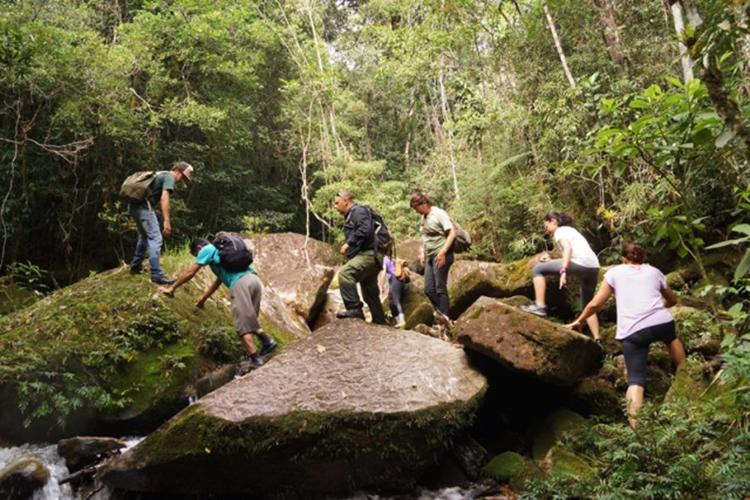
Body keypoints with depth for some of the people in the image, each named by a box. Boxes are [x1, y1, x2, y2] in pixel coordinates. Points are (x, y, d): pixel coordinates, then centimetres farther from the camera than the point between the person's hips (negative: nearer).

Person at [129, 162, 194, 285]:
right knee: (155, 238, -12)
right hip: (144, 206, -10)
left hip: (134, 206, 10)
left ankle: (135, 266, 36)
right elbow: (164, 198, -18)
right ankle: (157, 275, -18)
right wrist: (167, 221, -24)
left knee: (144, 236, 25)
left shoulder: (161, 175, 25)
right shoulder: (169, 177, -5)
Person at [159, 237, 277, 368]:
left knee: (242, 324, -4)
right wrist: (203, 298, 48)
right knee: (250, 319, 21)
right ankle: (267, 341, 5)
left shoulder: (207, 249, 13)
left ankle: (256, 360, -8)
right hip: (255, 279, 8)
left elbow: (190, 273, 13)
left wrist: (171, 288, 23)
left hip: (241, 283, -8)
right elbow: (218, 280, 41)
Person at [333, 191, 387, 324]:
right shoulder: (351, 216, 26)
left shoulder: (358, 211, -5)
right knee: (370, 293, 14)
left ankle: (354, 308, -30)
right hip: (367, 256, 11)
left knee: (345, 273, -30)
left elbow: (364, 230, -22)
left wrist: (348, 243, -23)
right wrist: (348, 247, 14)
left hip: (368, 255, -11)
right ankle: (379, 322, 21)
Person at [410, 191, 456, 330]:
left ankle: (445, 319, -7)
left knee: (440, 288, -10)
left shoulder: (439, 214, -8)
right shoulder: (424, 217, 15)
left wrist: (443, 252, -20)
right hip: (430, 257, 8)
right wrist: (422, 253, 14)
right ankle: (442, 316, 7)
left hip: (441, 256, -8)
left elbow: (452, 233, -13)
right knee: (429, 289, 2)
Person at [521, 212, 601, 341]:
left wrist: (563, 271, -22)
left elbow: (568, 248, -12)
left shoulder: (559, 231, 7)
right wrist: (551, 261, 31)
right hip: (594, 267, 9)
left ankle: (540, 306, -6)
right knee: (587, 306, 21)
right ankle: (597, 339, 16)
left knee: (538, 270, 2)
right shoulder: (571, 230, 33)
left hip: (580, 264, -9)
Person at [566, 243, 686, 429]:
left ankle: (634, 426, -18)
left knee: (635, 380, -3)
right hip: (661, 323, 3)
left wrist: (579, 320, 29)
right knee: (671, 337, 39)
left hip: (632, 333, -2)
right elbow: (672, 300, 37)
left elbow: (595, 304, 14)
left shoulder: (615, 272, 17)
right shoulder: (654, 271, 23)